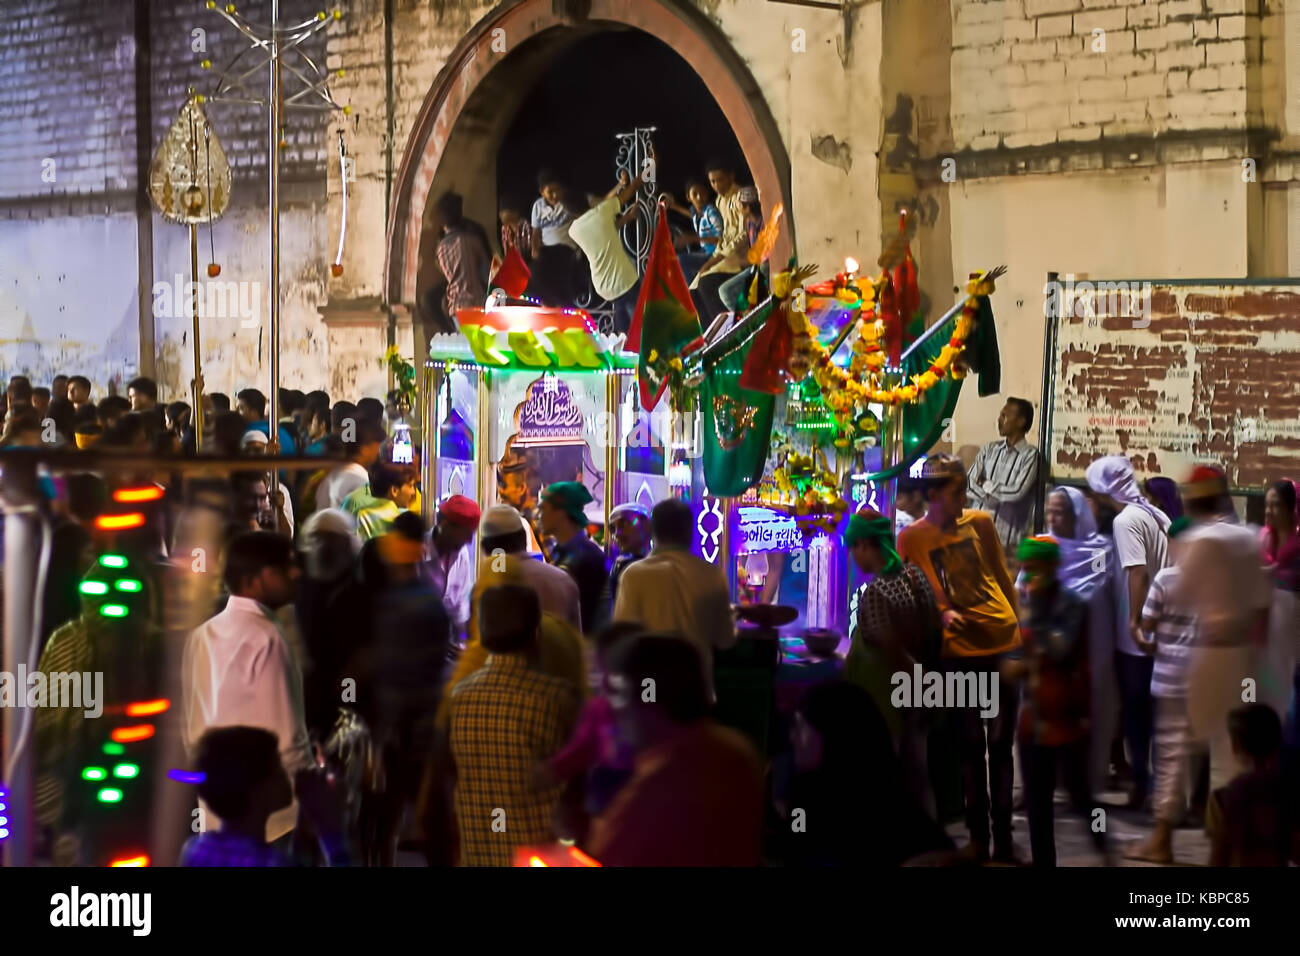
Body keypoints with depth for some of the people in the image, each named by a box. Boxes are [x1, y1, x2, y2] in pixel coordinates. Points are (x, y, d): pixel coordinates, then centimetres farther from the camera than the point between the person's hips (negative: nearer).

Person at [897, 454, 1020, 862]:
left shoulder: (981, 523, 6)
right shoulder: (912, 538, 0)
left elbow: (1003, 578, 13)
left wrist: (1017, 626, 12)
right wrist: (942, 614, -18)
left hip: (1002, 642, 1)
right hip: (959, 649, -1)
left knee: (1000, 743, 3)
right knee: (971, 744, 5)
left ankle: (1004, 838, 8)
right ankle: (978, 836, 13)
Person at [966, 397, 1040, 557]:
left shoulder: (1030, 455, -4)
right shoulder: (989, 450, 12)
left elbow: (1017, 492, -15)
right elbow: (969, 486, 3)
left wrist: (986, 485, -2)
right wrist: (999, 494, -12)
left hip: (1005, 538, -5)